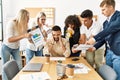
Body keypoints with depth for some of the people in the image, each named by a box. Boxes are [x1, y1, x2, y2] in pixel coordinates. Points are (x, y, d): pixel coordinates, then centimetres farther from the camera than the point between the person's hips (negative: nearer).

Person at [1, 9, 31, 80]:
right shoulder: (11, 23, -27)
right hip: (6, 48, -5)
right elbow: (9, 39, -35)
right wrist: (24, 36, -44)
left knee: (20, 67, 0)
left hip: (16, 48, 5)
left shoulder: (23, 25, -10)